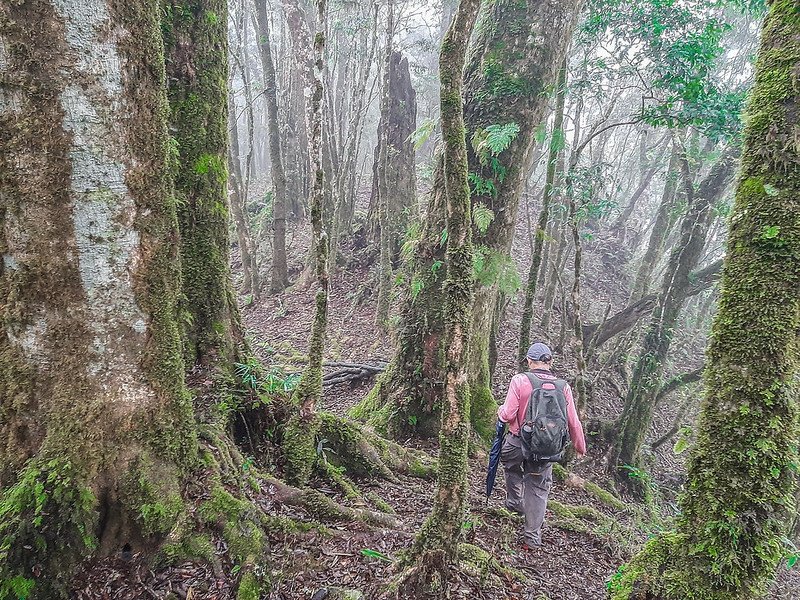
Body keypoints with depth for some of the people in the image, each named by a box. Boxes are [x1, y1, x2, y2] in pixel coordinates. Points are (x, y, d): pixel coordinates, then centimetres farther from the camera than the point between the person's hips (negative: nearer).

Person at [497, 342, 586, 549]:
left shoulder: (520, 380, -14)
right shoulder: (563, 386, -2)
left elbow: (508, 415, -16)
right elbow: (574, 422, 3)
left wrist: (500, 411, 8)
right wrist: (580, 447, 19)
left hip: (518, 443, -2)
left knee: (511, 466, 31)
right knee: (538, 490, 15)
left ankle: (515, 502, 31)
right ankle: (532, 538, 20)